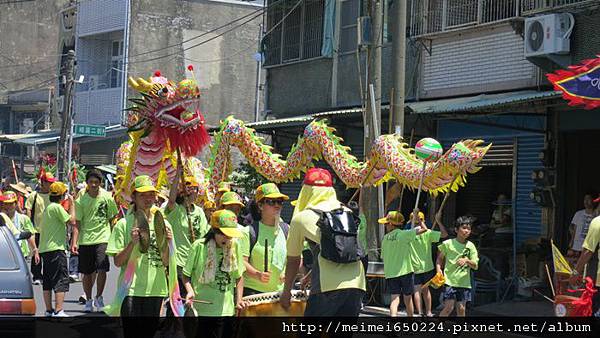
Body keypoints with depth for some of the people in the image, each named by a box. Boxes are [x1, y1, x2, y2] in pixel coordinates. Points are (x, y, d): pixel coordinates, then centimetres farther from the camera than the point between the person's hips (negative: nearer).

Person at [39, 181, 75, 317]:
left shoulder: (47, 208, 17)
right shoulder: (57, 207, -11)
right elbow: (72, 221, -13)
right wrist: (71, 203, -4)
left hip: (45, 249, 10)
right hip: (56, 249, -9)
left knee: (48, 281, 10)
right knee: (61, 280, -9)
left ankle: (49, 310, 12)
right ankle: (58, 311, -16)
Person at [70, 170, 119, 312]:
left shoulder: (107, 197, -1)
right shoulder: (81, 200, -2)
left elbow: (112, 218, 10)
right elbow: (77, 223, -3)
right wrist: (74, 242, -12)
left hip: (103, 238, -1)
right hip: (85, 240, 1)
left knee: (102, 268, -14)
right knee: (87, 272, 8)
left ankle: (99, 297, 7)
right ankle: (88, 300, 26)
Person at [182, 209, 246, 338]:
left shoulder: (234, 246, 3)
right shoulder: (199, 246, -7)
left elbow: (239, 276, 13)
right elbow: (186, 274, 1)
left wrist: (238, 300, 3)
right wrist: (190, 291, -15)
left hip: (226, 311, 3)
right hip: (201, 310, -3)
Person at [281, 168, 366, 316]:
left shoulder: (301, 218, 9)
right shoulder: (347, 213, 22)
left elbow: (293, 260, 19)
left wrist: (286, 291, 34)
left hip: (329, 286, -5)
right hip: (357, 284, 5)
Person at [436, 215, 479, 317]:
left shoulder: (470, 246, 4)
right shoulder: (448, 243, -3)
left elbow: (475, 266, 1)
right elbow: (440, 258, 10)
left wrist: (466, 260, -18)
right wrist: (438, 269, -8)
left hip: (464, 282, 3)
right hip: (450, 281, -3)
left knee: (461, 309, 5)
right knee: (449, 307, -11)